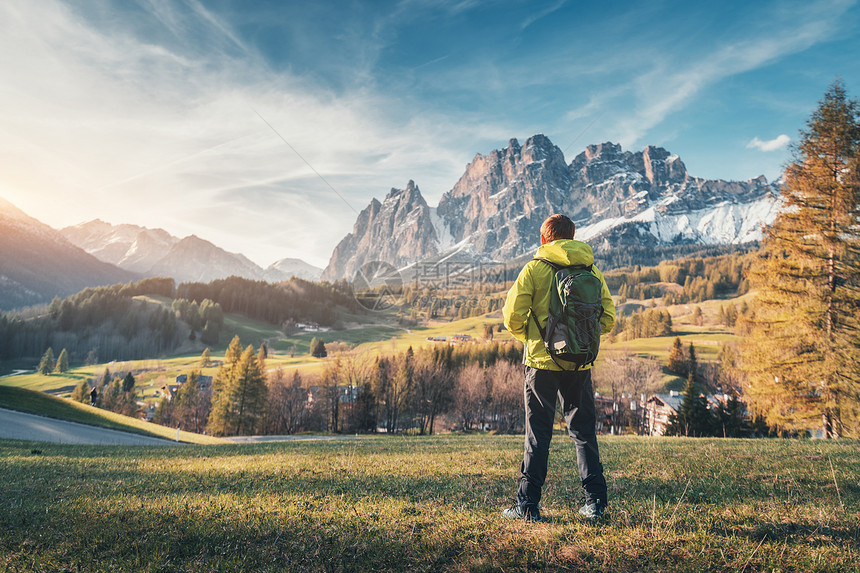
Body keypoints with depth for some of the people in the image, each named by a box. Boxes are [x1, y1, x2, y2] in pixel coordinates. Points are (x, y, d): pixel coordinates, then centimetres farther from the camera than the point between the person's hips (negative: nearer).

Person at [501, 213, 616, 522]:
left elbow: (513, 316, -9)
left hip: (542, 360, -3)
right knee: (584, 431, 15)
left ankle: (528, 505, 9)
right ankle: (595, 501, 18)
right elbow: (608, 320, 6)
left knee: (537, 433, 5)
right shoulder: (592, 271, 6)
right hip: (580, 363, 3)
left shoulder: (534, 269, -4)